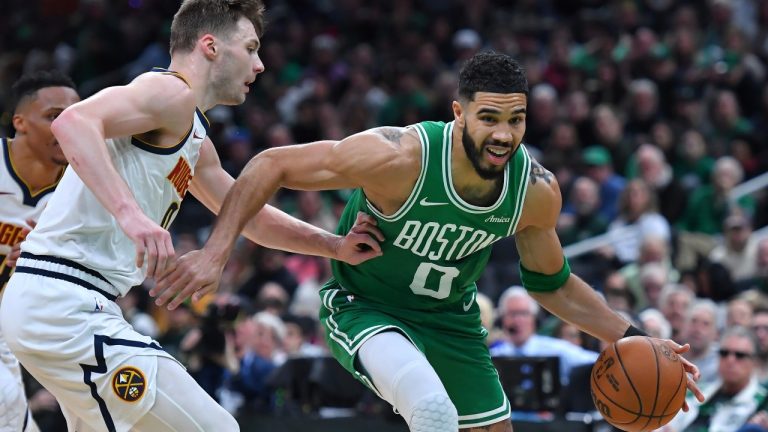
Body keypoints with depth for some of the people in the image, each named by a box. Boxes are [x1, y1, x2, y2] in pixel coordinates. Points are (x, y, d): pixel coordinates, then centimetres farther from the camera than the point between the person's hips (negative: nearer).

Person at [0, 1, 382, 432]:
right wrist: (128, 211, -38)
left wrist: (336, 246, 23)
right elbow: (74, 122, -26)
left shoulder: (194, 139, 22)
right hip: (68, 307, -11)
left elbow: (250, 216, 34)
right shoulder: (172, 93, -9)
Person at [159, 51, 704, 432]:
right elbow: (273, 165, -25)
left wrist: (630, 337, -6)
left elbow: (552, 284, 4)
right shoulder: (400, 157, -33)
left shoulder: (537, 192, -16)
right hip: (364, 307, -6)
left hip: (451, 319, 6)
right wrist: (216, 252, -33)